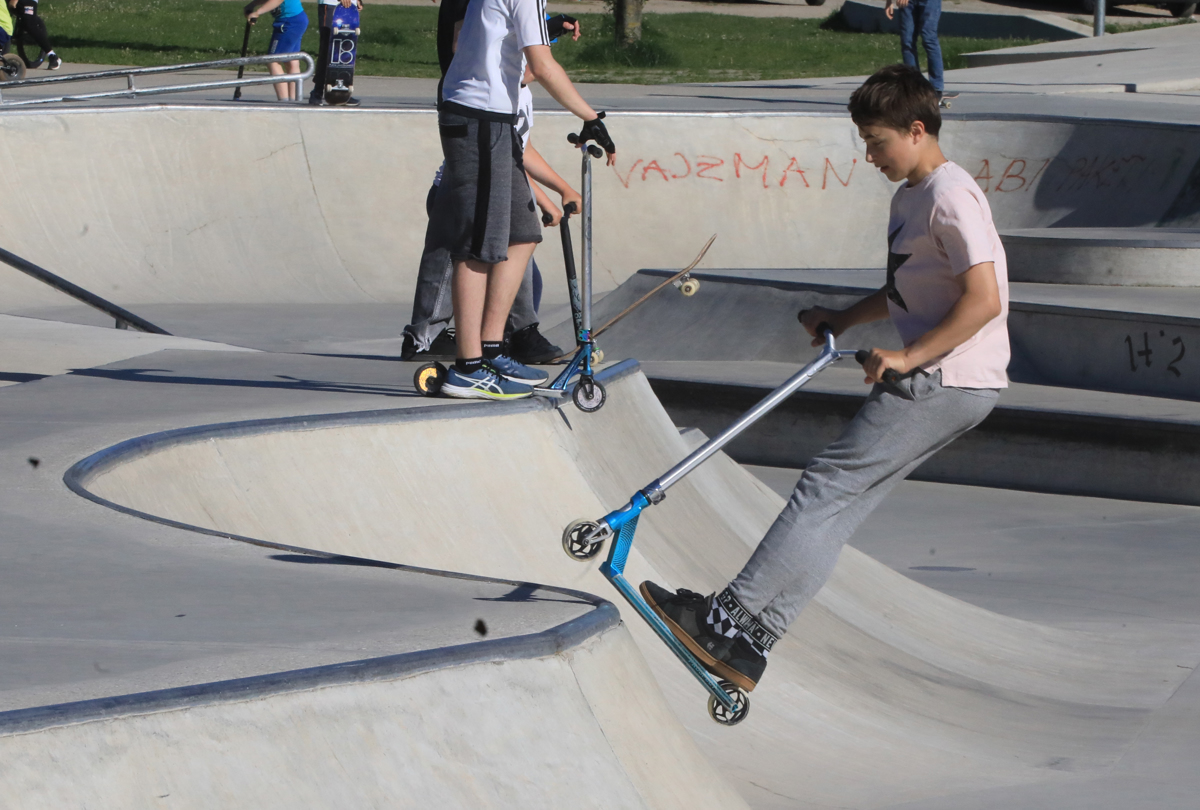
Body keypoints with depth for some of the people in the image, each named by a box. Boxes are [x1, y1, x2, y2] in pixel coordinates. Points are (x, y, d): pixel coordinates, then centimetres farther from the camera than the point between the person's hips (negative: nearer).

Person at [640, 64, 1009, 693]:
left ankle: (728, 618, -14)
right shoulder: (908, 198, 19)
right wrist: (845, 318, 17)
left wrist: (907, 357, -20)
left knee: (827, 486, -12)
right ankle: (750, 643, -2)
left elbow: (983, 299, -21)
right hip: (933, 382, 10)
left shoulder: (950, 197, -13)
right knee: (840, 505, 3)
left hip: (946, 382, -10)